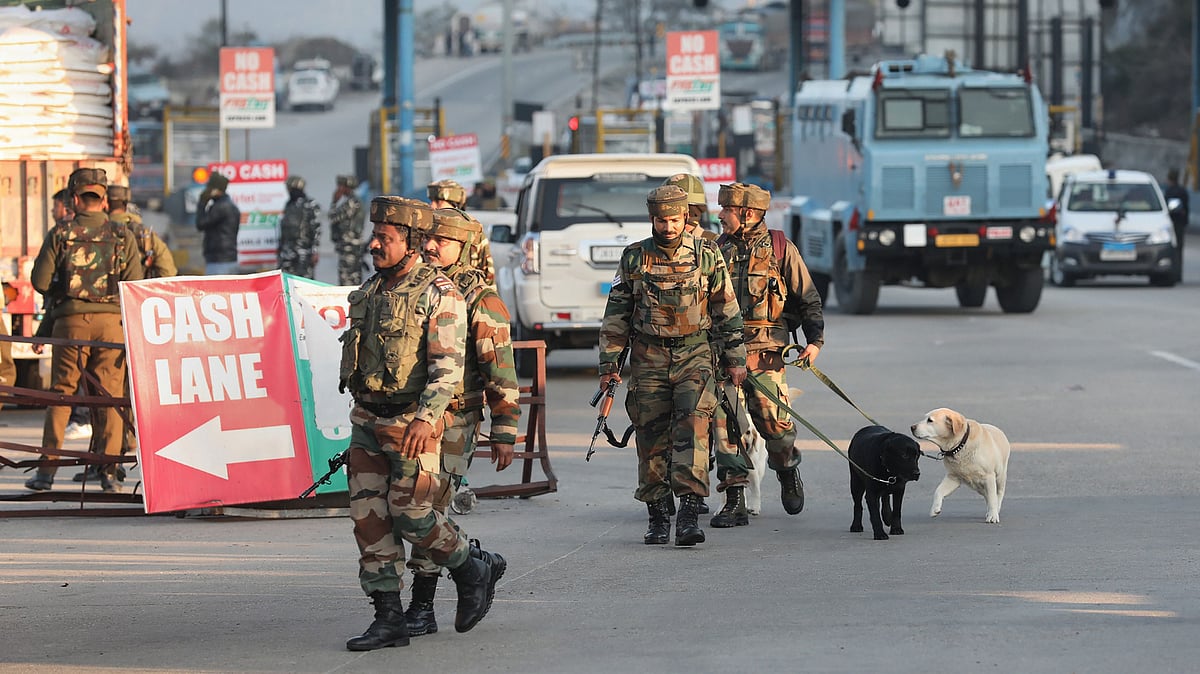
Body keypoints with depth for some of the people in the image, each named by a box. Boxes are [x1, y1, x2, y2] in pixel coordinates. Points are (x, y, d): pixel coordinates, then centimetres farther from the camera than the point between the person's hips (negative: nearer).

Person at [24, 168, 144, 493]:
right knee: (109, 396, 4)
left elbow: (40, 281, -1)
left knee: (60, 393, 6)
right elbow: (135, 285, -1)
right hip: (111, 320, 0)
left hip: (71, 320, 0)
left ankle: (48, 469, 3)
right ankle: (108, 471, 0)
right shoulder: (122, 236, 3)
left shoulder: (59, 235, 1)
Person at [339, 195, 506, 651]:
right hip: (367, 421, 7)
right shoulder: (371, 291, 13)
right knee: (369, 518, 0)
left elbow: (448, 366, -19)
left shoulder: (438, 294, -12)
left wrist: (425, 418, -31)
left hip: (412, 423, -7)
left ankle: (475, 570, 18)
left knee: (411, 515, -7)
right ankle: (389, 619, 3)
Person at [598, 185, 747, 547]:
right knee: (652, 436, 2)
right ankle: (658, 517, 11)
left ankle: (689, 511, -22)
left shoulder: (706, 256, 2)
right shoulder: (634, 258, 5)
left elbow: (727, 311, 9)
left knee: (692, 427, -17)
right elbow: (616, 313, 10)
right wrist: (609, 362, 7)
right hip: (648, 358, 2)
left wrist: (735, 359, 7)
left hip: (694, 357, -2)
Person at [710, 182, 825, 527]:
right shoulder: (717, 249, 13)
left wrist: (815, 340, -5)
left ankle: (787, 471, 26)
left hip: (765, 350, -3)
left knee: (772, 419, -7)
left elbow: (808, 298, 6)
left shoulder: (781, 249, 4)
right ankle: (734, 501, -3)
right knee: (725, 422, -7)